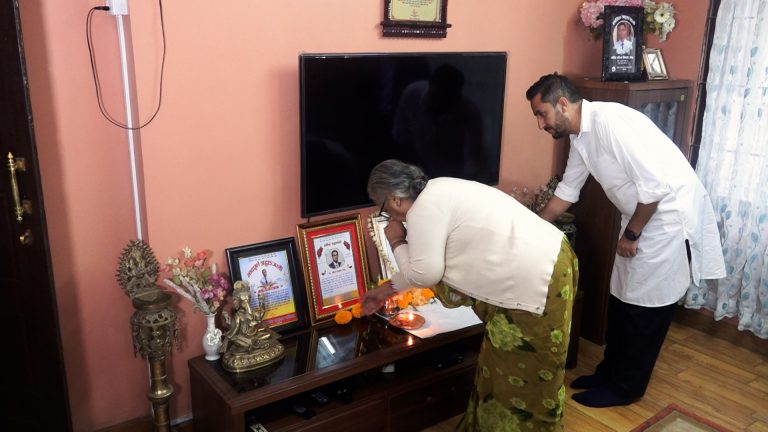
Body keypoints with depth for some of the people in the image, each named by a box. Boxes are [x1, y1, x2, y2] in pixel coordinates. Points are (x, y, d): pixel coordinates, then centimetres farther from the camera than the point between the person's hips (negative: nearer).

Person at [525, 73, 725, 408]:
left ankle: (625, 387, 19)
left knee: (644, 307, 3)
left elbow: (656, 184, -27)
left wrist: (630, 235, -15)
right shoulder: (580, 137, 4)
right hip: (643, 218, 9)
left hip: (671, 216, -9)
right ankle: (609, 372, 32)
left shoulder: (611, 121, -26)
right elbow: (566, 192, 16)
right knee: (621, 299, 16)